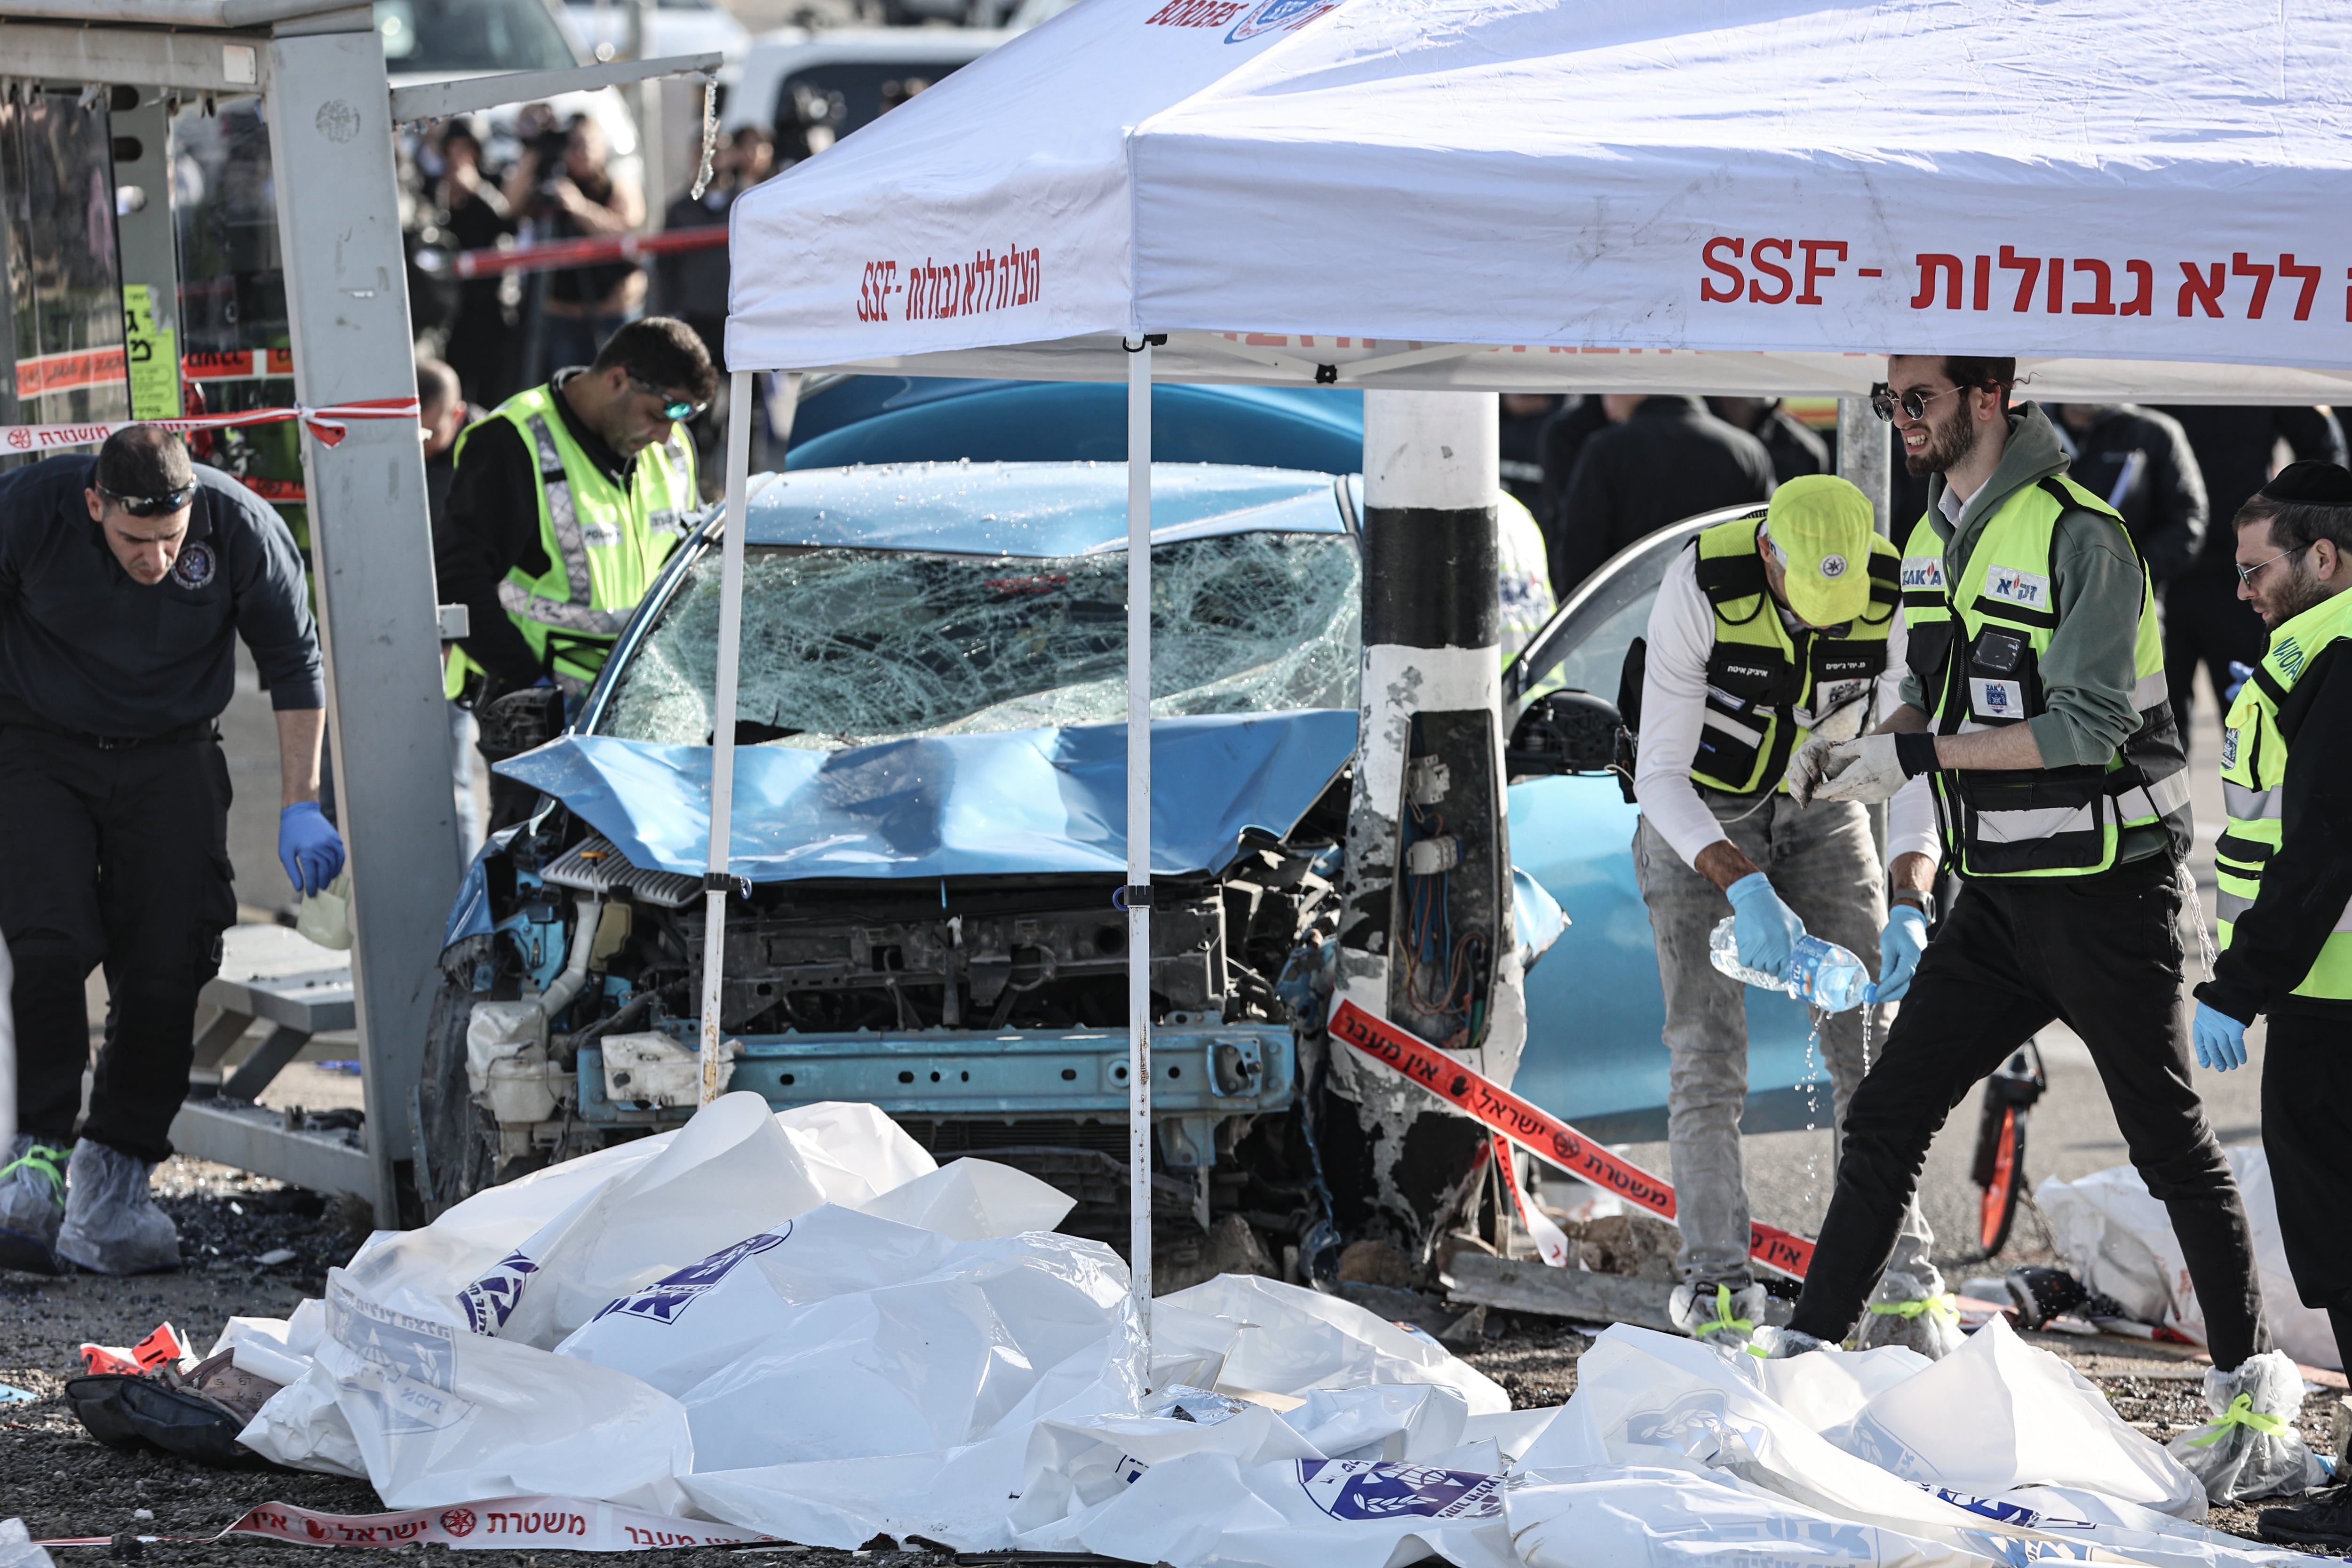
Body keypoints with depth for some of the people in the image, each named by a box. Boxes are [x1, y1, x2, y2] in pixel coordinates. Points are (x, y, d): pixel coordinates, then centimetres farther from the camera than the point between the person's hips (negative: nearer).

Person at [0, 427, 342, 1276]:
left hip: (170, 759, 1)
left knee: (166, 973, -6)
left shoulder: (244, 529, -19)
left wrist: (301, 807, -5)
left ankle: (114, 1176, 5)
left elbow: (294, 664, -3)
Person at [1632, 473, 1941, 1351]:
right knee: (1709, 1049, -10)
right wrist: (1746, 890, -42)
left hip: (1820, 806, 2)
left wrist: (1909, 912, -34)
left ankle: (1902, 1272, -1)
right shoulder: (1701, 589, -32)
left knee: (1867, 1041, -5)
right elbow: (1659, 775, -29)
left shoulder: (1896, 594, -25)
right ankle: (1715, 1278, -6)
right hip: (1696, 811, -2)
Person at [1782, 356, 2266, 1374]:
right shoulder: (1932, 538, 9)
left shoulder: (2078, 536, -17)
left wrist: (1916, 755, -23)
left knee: (2169, 1145, 2)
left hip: (2105, 896, -7)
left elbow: (2089, 726, -23)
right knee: (1887, 1116, 5)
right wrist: (1854, 752, -1)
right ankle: (1808, 1347, 11)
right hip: (2000, 900, 7)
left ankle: (2248, 1369, 15)